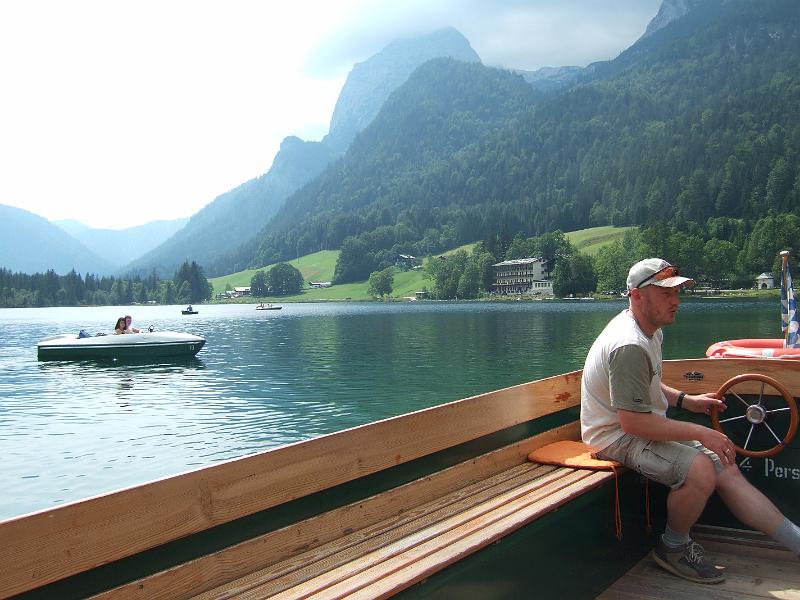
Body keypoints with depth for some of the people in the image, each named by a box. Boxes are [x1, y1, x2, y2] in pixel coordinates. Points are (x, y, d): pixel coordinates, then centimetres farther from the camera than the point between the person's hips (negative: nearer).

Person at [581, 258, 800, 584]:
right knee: (701, 469, -27)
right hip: (617, 438, -10)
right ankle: (673, 548, -3)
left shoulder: (650, 330, 10)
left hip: (643, 427, 10)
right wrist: (699, 432, -20)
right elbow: (632, 423, -27)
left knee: (727, 471, 0)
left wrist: (686, 400, 12)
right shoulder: (630, 346, -26)